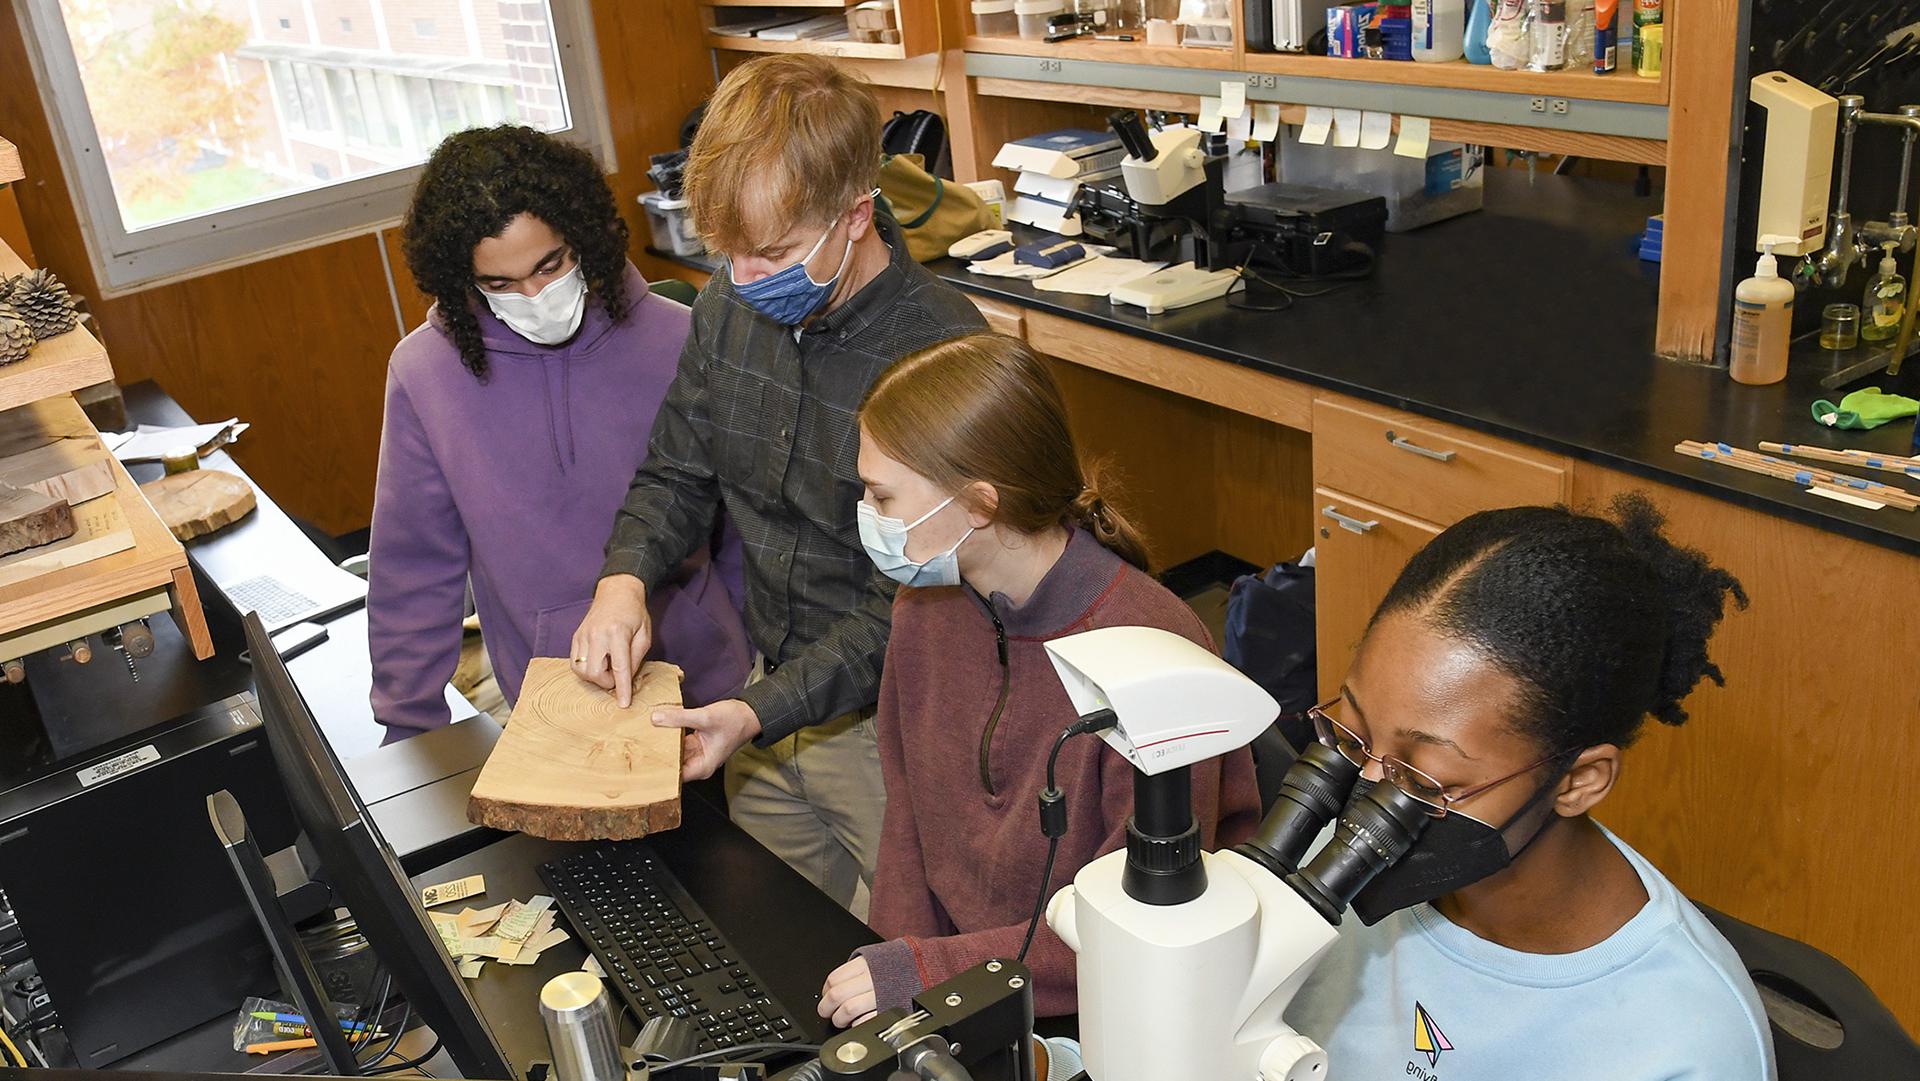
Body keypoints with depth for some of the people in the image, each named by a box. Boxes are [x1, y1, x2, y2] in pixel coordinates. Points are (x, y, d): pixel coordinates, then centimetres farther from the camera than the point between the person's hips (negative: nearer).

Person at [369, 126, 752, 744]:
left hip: (703, 683, 0)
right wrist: (408, 730, 1)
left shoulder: (677, 341, -13)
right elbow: (414, 571, -3)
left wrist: (765, 666, 4)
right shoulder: (425, 373, -12)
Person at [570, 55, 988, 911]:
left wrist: (764, 712, -26)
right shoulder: (729, 307, -4)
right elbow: (677, 473, 9)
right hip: (766, 694, 6)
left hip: (890, 721, -6)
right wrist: (624, 576, -10)